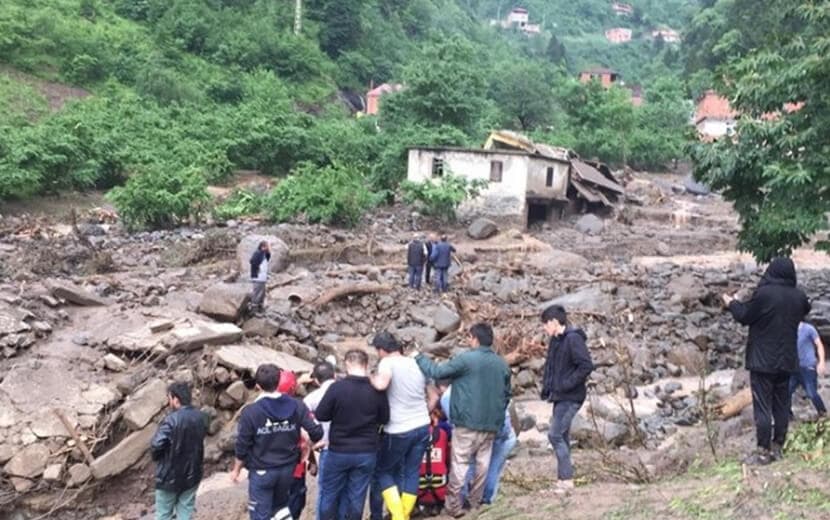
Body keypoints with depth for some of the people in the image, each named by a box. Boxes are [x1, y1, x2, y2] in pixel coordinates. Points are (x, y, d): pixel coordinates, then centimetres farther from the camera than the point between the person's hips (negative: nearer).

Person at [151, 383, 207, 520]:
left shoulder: (171, 420, -23)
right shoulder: (200, 417, -1)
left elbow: (156, 446, -24)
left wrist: (157, 457, -3)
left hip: (170, 475, -5)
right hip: (192, 474, 5)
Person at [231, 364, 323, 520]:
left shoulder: (250, 411, -16)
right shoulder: (297, 406, -8)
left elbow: (242, 446, -9)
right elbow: (317, 432, -7)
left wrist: (236, 469, 7)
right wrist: (309, 444, 16)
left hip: (262, 471, -3)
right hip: (288, 468, 3)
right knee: (280, 505, 27)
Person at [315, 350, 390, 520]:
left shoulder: (337, 387, -16)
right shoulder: (377, 390, -8)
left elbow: (320, 415, -8)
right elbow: (384, 419, 4)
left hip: (338, 451, -2)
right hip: (367, 452, 2)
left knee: (329, 493, 16)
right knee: (356, 497, 12)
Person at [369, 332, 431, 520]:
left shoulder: (387, 363, -12)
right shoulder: (417, 363, 9)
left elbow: (381, 384, -32)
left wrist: (371, 379, -13)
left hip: (399, 431, -6)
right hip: (423, 426, 6)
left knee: (382, 471, 11)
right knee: (412, 472, 14)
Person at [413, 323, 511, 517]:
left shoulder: (466, 359, -12)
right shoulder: (502, 364, 9)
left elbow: (437, 372, -10)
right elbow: (506, 394, 17)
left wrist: (419, 357, 4)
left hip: (467, 421, -6)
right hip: (491, 423, 6)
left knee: (460, 464, 1)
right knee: (483, 463, 13)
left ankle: (454, 505, 6)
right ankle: (475, 501, 21)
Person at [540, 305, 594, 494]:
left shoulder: (573, 339, -16)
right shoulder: (555, 341, 12)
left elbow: (586, 366, -22)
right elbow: (550, 366, 22)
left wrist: (567, 385, -20)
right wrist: (547, 388, 10)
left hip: (570, 397, -9)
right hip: (559, 397, 9)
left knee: (555, 435, -10)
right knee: (562, 437, 12)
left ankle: (567, 479, -3)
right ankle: (562, 479, 20)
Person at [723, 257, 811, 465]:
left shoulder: (764, 293, -17)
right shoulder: (799, 296, 2)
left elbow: (744, 316, -5)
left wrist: (732, 303, 15)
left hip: (763, 360, -6)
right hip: (786, 361, 6)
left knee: (762, 407, -2)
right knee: (782, 406, 11)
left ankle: (763, 452, -1)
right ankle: (777, 448, 16)